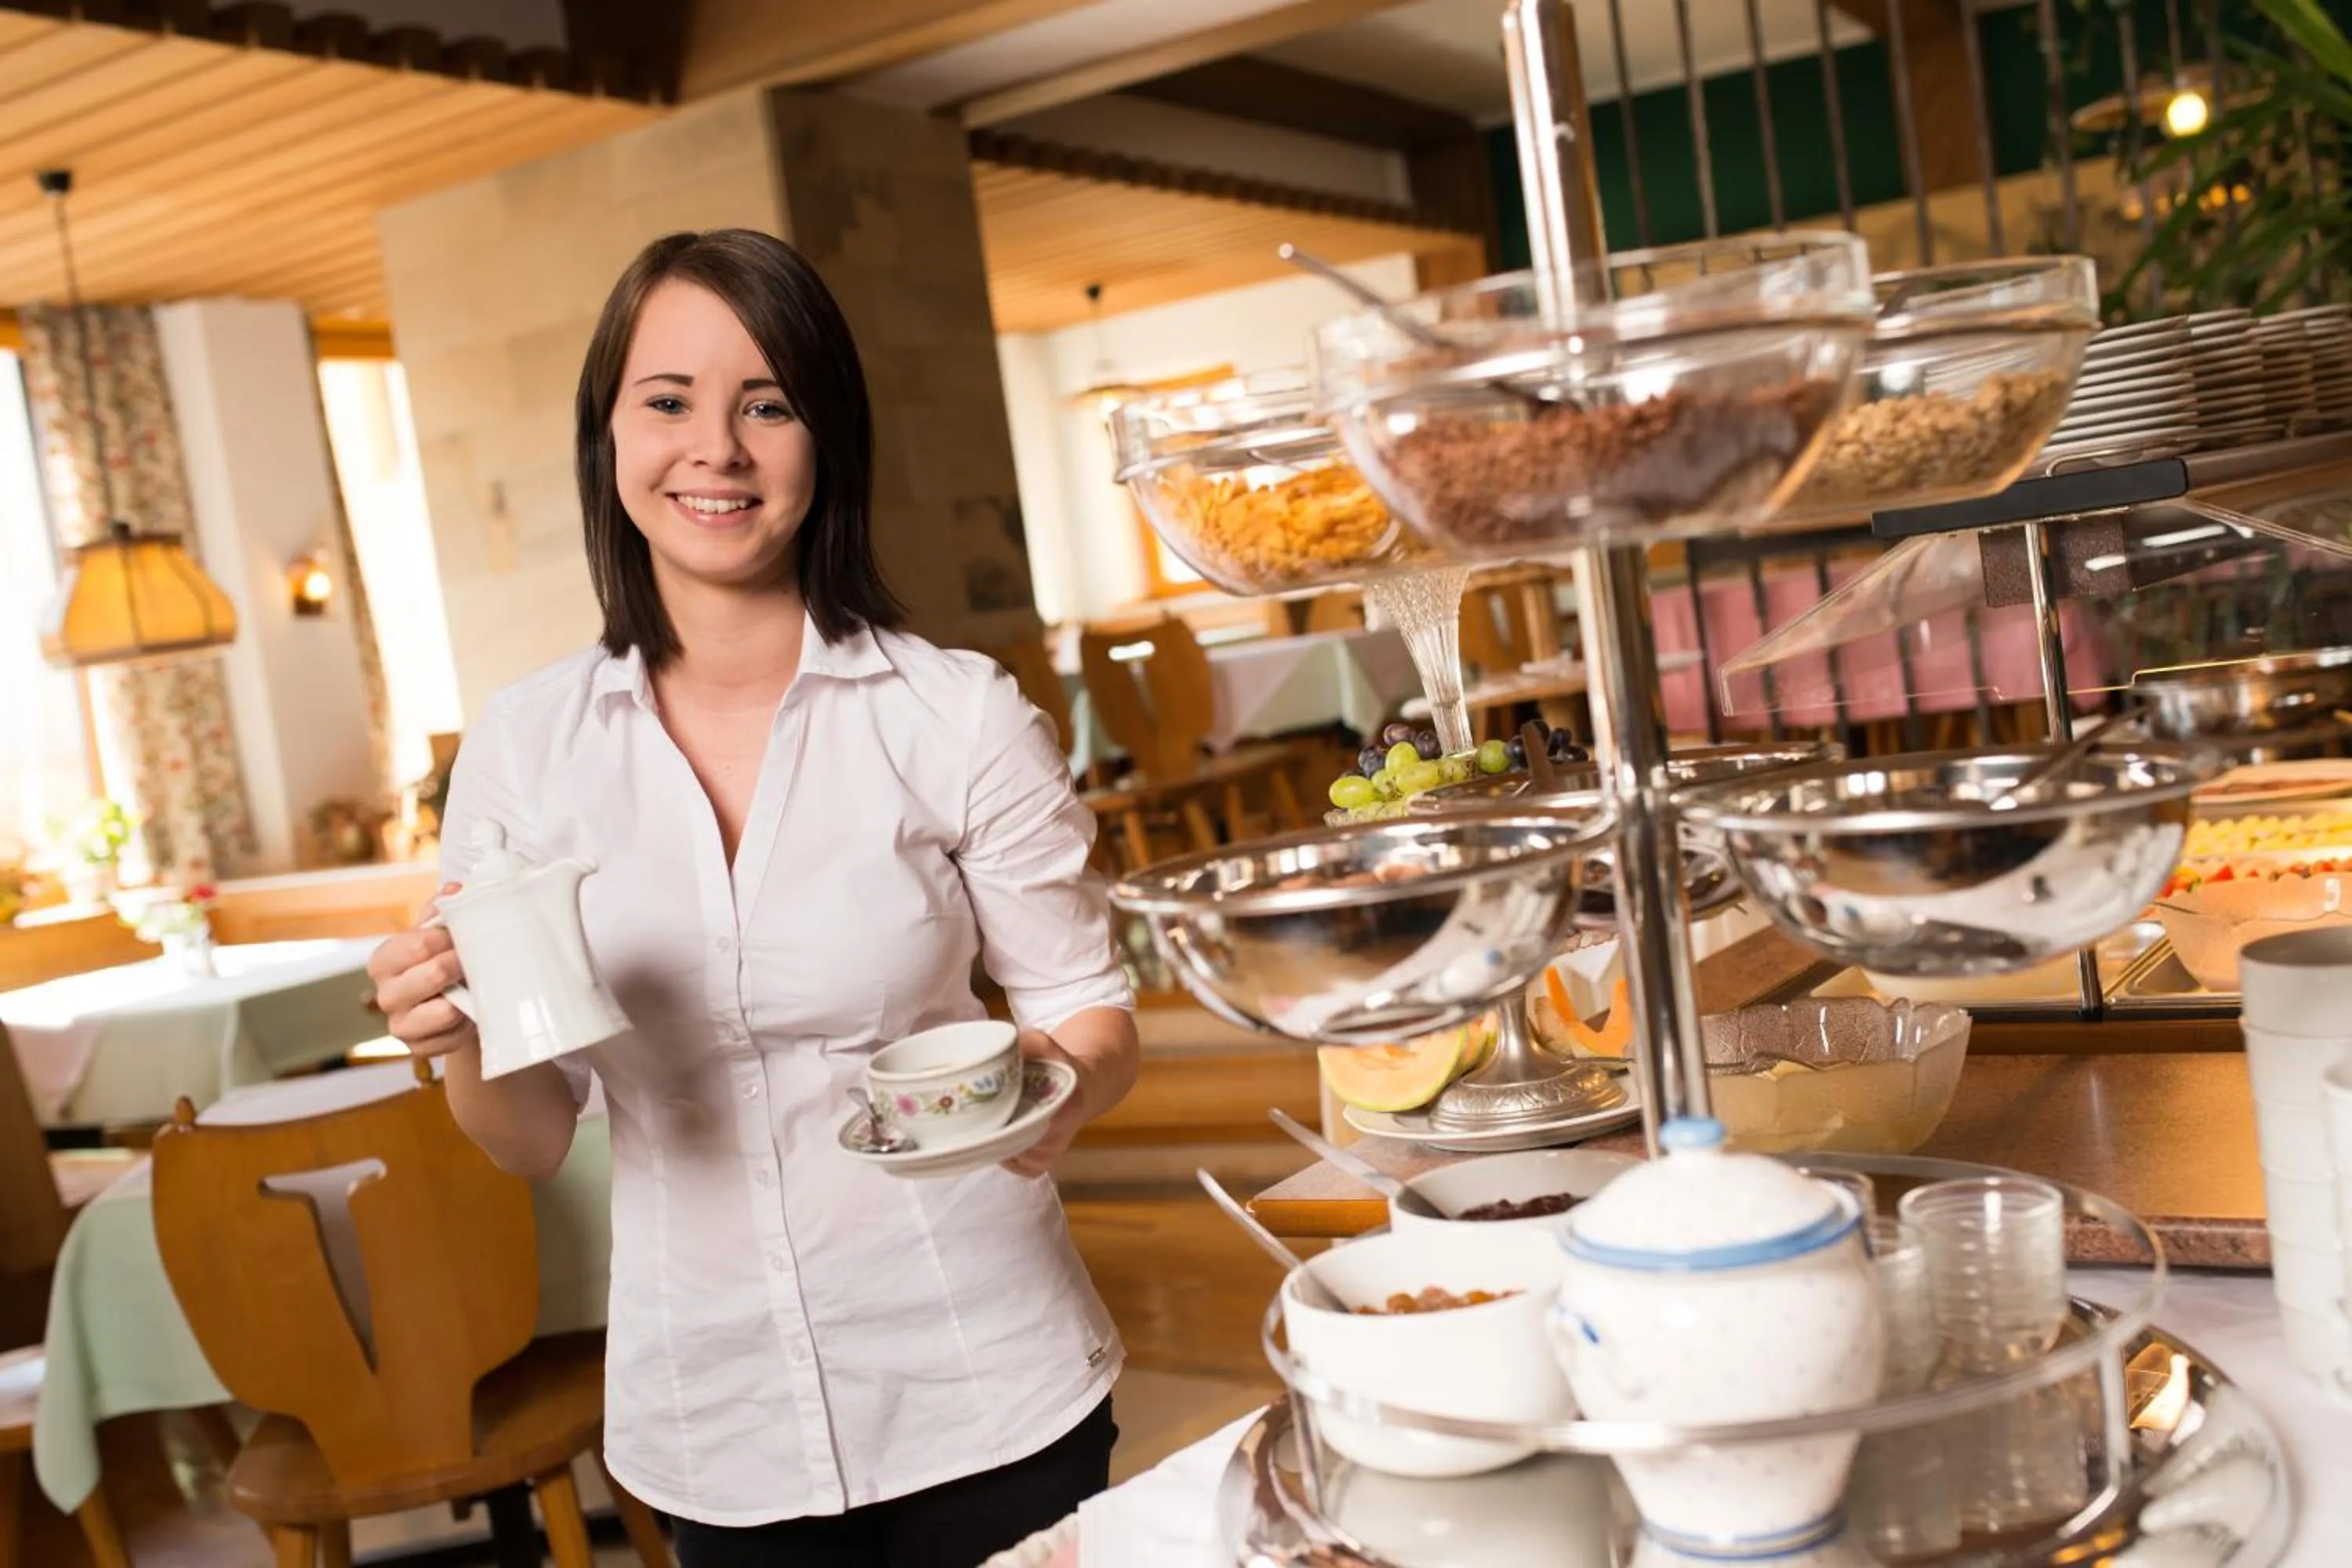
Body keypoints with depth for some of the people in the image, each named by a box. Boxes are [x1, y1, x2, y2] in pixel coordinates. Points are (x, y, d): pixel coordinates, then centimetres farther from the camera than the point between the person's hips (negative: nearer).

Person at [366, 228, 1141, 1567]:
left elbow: (1092, 1015, -2)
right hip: (714, 1425, 3)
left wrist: (1060, 1087, -24)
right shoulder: (524, 749, -3)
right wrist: (462, 1038, -17)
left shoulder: (960, 718, -11)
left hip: (983, 1401, -2)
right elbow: (534, 1143, 4)